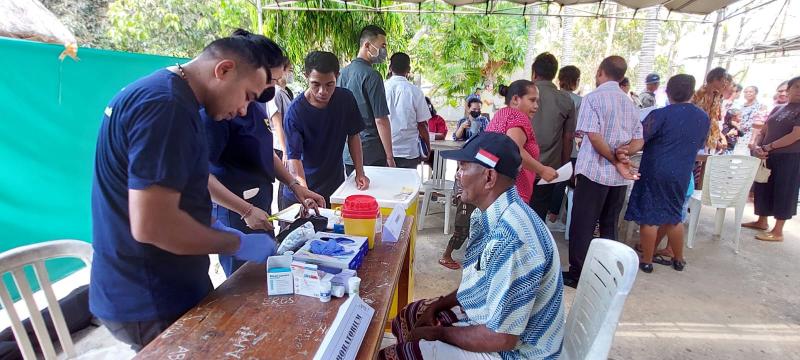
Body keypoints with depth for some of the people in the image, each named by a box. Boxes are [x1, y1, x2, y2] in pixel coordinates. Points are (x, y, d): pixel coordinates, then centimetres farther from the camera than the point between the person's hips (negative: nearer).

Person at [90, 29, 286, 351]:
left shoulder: (161, 93, 9)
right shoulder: (166, 105, -24)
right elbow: (151, 225, -29)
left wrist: (212, 228, 9)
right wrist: (238, 244, -17)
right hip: (152, 303, -9)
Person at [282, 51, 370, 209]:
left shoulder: (346, 99, -8)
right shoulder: (295, 111, -19)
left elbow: (353, 136, 4)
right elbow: (294, 157, -23)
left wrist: (360, 173, -4)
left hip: (336, 186, 3)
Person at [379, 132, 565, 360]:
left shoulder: (512, 239, -33)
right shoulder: (490, 215, -1)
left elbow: (501, 338, -28)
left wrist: (439, 333, -14)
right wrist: (437, 305, 4)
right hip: (489, 315, 9)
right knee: (406, 318, 18)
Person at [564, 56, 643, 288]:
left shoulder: (593, 98, -7)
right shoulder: (630, 103, 13)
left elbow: (594, 136, -17)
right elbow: (639, 140, 9)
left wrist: (615, 161, -9)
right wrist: (623, 153, -9)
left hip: (594, 171, -6)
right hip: (620, 176, 6)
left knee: (583, 226, 2)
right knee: (609, 226, 16)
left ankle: (576, 275, 7)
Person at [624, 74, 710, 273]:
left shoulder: (660, 114, -15)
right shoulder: (703, 117, 3)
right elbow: (700, 145, 17)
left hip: (655, 172, -5)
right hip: (681, 174, 5)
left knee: (649, 217, 4)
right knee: (674, 216, 19)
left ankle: (646, 261, 12)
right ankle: (678, 259, 31)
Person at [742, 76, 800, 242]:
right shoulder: (777, 109, 13)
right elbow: (763, 132, 12)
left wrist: (767, 147, -17)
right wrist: (757, 147, -7)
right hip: (769, 156, 6)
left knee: (783, 192, -1)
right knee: (763, 188, 12)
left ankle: (778, 232, 5)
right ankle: (762, 221, 28)